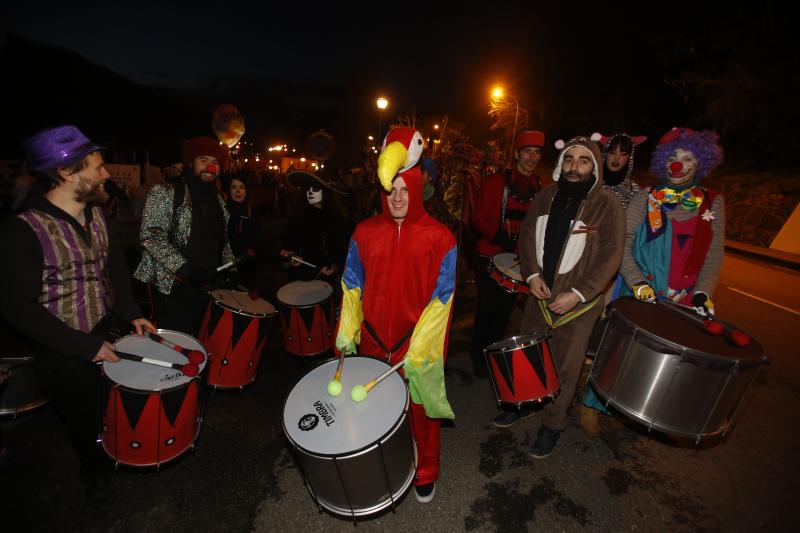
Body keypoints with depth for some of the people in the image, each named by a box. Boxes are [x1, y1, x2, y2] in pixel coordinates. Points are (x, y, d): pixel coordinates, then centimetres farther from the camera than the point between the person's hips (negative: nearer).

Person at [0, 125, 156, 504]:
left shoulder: (96, 215, -2)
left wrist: (132, 314, -2)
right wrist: (84, 346, -21)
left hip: (109, 332, 5)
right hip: (64, 353, -5)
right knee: (84, 421, 20)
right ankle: (94, 469, 49)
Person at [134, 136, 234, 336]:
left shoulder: (216, 198, 13)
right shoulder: (165, 192, -7)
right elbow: (150, 235, -15)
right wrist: (183, 267, -22)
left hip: (207, 284, 6)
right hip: (172, 286, -5)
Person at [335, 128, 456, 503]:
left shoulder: (439, 238, -10)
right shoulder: (365, 233, -2)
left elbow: (441, 298, -10)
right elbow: (352, 287, 4)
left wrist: (418, 349, -13)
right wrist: (346, 333, 2)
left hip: (418, 344, -2)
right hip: (373, 340, 3)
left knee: (420, 409, 15)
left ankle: (426, 473, 42)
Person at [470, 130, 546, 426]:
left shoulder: (542, 190, 6)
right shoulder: (495, 183, -4)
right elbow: (479, 220, -7)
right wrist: (502, 237, -21)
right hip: (492, 257, -3)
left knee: (504, 312, 10)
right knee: (486, 309, 4)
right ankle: (479, 359, 23)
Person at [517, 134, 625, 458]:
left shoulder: (607, 205, -11)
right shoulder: (547, 195, 3)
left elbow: (610, 257, -13)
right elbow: (528, 234, 6)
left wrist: (577, 294, -19)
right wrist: (532, 275, -7)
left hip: (579, 301, -4)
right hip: (540, 292, 4)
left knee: (565, 366, 7)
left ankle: (552, 424, 28)